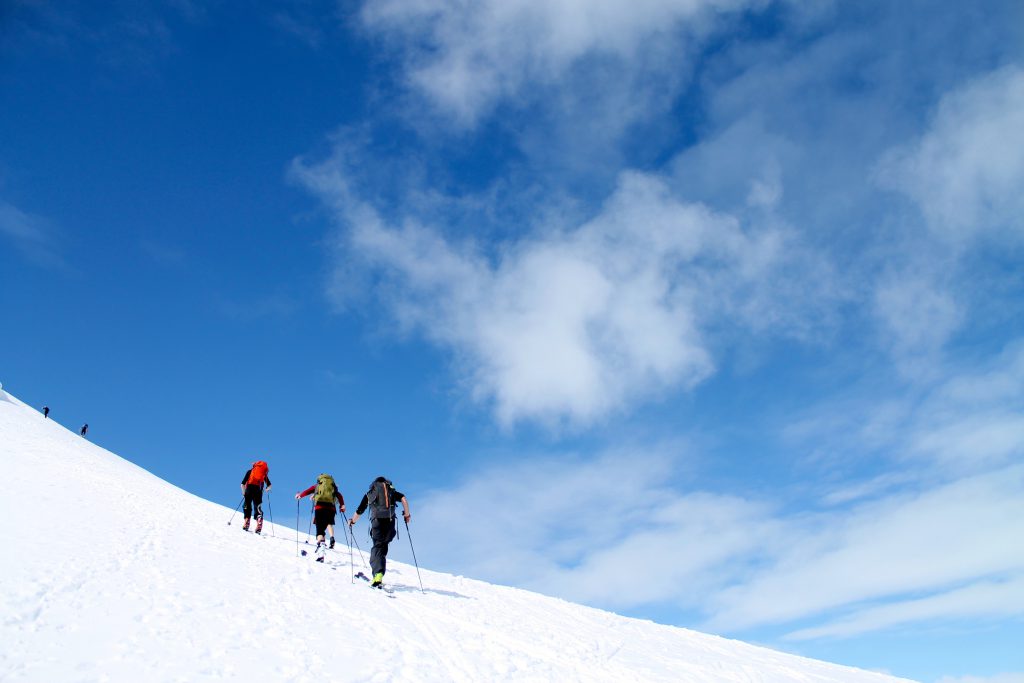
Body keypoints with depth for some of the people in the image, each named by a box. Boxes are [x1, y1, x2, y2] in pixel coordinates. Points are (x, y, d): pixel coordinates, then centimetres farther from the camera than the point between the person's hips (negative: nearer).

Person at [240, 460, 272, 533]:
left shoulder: (250, 471, 17)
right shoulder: (264, 473, 20)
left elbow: (243, 484, 8)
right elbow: (269, 485, 17)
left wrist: (243, 492, 22)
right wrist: (267, 489, 38)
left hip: (249, 489, -1)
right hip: (258, 491, 1)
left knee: (247, 506, 7)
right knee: (258, 508, 6)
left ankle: (246, 524, -8)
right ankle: (259, 526, -11)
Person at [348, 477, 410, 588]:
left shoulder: (369, 493, 24)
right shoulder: (391, 491, 24)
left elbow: (359, 511, 26)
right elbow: (403, 499, 5)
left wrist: (352, 521, 43)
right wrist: (407, 514, 13)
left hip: (377, 520, -1)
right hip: (390, 520, 1)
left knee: (378, 546, -6)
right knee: (383, 546, 14)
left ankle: (378, 574, -26)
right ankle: (379, 573, 3)